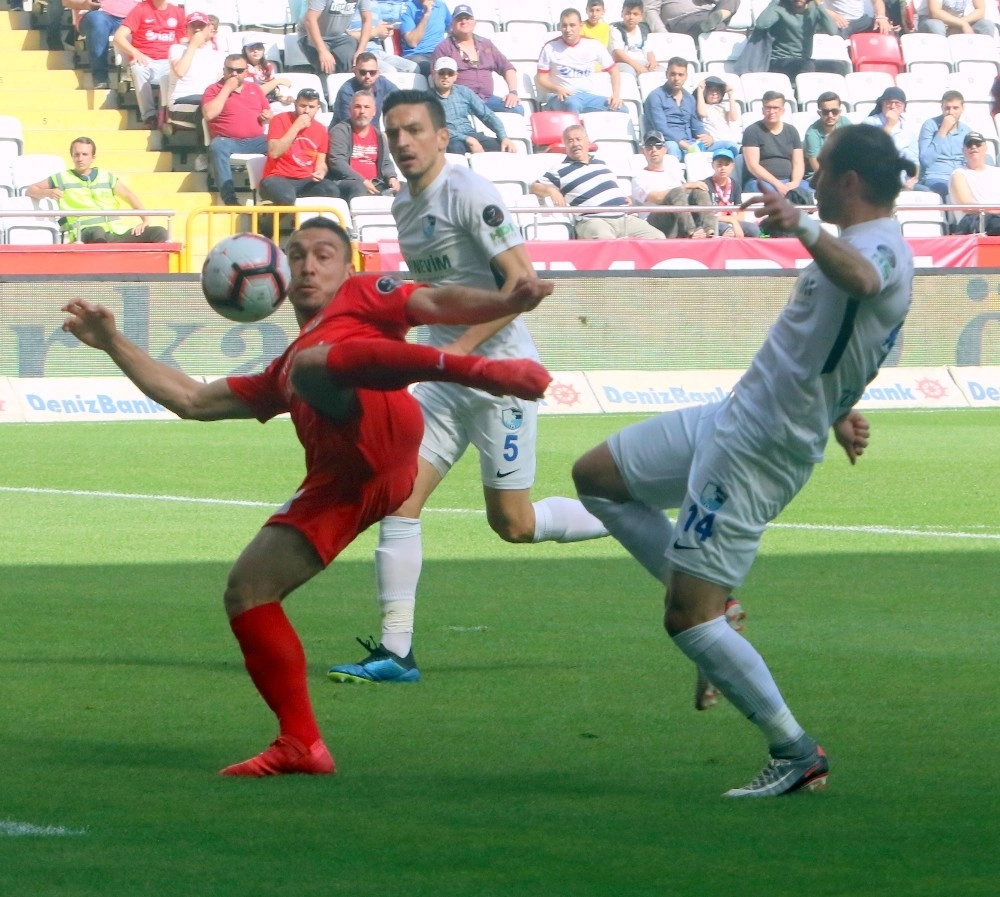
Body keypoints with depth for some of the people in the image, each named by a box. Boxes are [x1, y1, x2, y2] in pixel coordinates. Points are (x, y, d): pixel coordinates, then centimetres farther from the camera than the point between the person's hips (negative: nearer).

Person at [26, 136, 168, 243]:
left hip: (118, 232, 5)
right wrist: (46, 193, -5)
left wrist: (145, 221, 12)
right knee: (97, 233, -44)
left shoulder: (106, 177, 22)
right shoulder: (62, 179, 14)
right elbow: (30, 190, 18)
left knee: (159, 233, -16)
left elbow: (130, 196, 27)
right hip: (88, 234, -5)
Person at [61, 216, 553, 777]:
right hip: (338, 485, 6)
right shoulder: (280, 376, 42)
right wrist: (113, 343, 41)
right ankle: (301, 743, 1)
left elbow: (436, 304, 10)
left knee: (313, 362, -34)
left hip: (379, 427, -6)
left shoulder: (362, 296, 27)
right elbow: (189, 399, 42)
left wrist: (509, 302, -9)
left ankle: (486, 371, -47)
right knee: (246, 591, 3)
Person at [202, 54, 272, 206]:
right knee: (217, 147, -38)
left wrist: (268, 116, 0)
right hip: (228, 141, -3)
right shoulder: (214, 90, 7)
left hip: (257, 141, 3)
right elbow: (209, 114, -11)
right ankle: (230, 200, -46)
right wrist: (227, 89, -8)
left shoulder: (255, 88, 20)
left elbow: (269, 114, 27)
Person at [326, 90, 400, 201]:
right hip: (345, 183, -6)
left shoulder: (378, 135, 19)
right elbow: (336, 162, -12)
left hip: (374, 185, 6)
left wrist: (392, 177, -6)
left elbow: (386, 163, 20)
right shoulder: (340, 131, -1)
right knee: (358, 188, -39)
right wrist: (362, 181, -20)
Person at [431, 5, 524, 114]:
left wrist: (513, 92, 2)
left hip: (487, 99, 5)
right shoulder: (444, 48, 8)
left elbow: (507, 68, 20)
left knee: (517, 109, -22)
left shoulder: (486, 44, 21)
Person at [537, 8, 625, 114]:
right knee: (572, 104, -41)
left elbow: (613, 70, 13)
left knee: (622, 110, -21)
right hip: (563, 98, -3)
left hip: (588, 96, 3)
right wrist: (557, 89, -19)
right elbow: (542, 78, 2)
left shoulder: (594, 45, 6)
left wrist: (616, 95, -3)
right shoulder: (550, 48, 0)